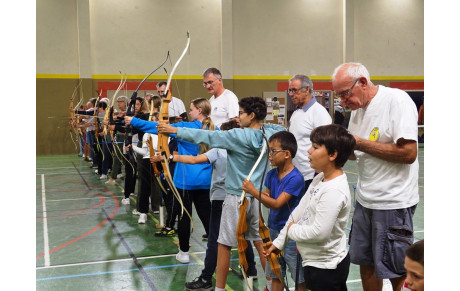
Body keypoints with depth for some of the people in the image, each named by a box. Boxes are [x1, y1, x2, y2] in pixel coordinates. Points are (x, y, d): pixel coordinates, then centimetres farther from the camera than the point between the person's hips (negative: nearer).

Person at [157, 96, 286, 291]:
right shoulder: (268, 135, -2)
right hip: (256, 195, 6)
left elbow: (207, 136, -14)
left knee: (224, 244, 6)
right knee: (260, 242, 15)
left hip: (236, 196, -6)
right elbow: (282, 129, 21)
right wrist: (262, 125, 10)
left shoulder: (238, 136, -15)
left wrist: (175, 130, -8)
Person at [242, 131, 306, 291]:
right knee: (275, 275, 18)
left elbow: (277, 204, -23)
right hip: (273, 229, 7)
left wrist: (253, 191, -26)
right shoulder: (271, 174, 1)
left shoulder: (295, 178, -20)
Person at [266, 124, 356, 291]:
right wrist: (279, 242, 10)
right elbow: (299, 211, 7)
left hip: (325, 268, -8)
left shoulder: (334, 191, -25)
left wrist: (292, 230, -10)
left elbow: (319, 232, -28)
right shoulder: (320, 178, 3)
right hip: (315, 261, 9)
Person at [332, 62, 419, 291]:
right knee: (365, 262, 16)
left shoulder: (396, 99, -16)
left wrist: (361, 144, -18)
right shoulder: (358, 108, 9)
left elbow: (408, 153, -23)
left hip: (393, 201, -8)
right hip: (365, 199, 8)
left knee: (395, 271, 4)